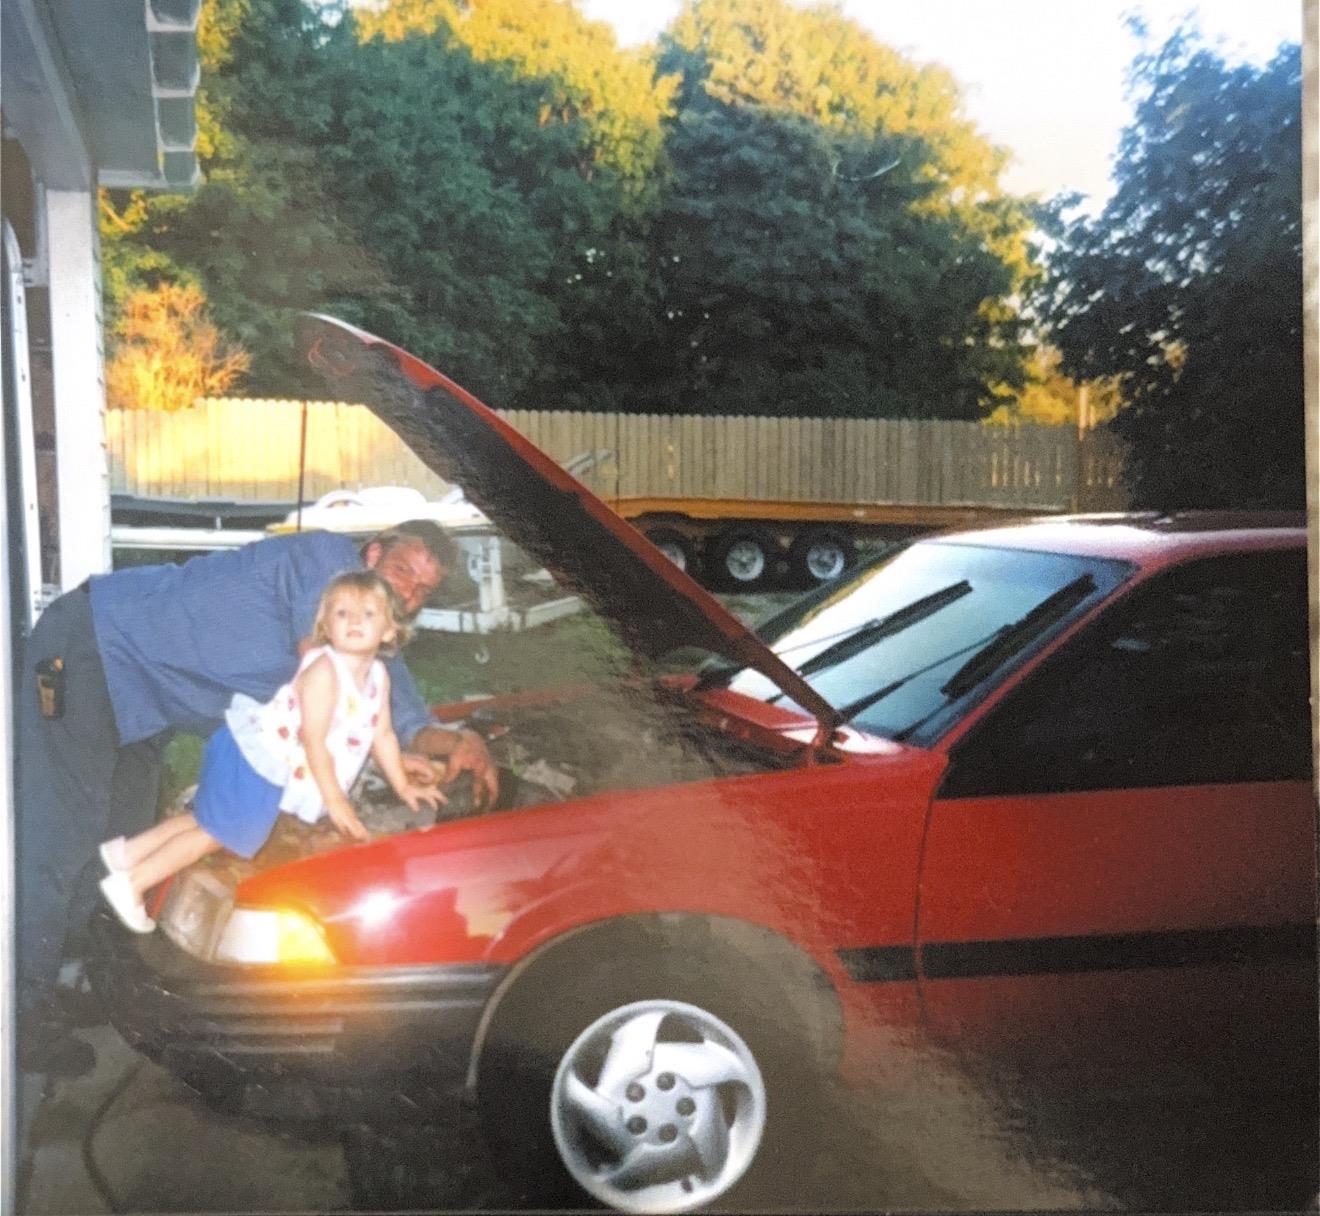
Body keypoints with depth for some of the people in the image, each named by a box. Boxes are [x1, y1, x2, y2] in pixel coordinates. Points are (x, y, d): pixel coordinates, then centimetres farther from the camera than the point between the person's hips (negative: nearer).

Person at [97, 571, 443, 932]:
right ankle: (131, 883, 2)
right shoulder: (323, 669, -24)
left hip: (263, 767, 9)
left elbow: (382, 734, 13)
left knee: (205, 820, 17)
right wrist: (335, 800, -22)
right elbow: (313, 740, -25)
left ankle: (127, 851, 26)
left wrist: (403, 786, 13)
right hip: (254, 757, -9)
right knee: (216, 832, -5)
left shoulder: (379, 676, 1)